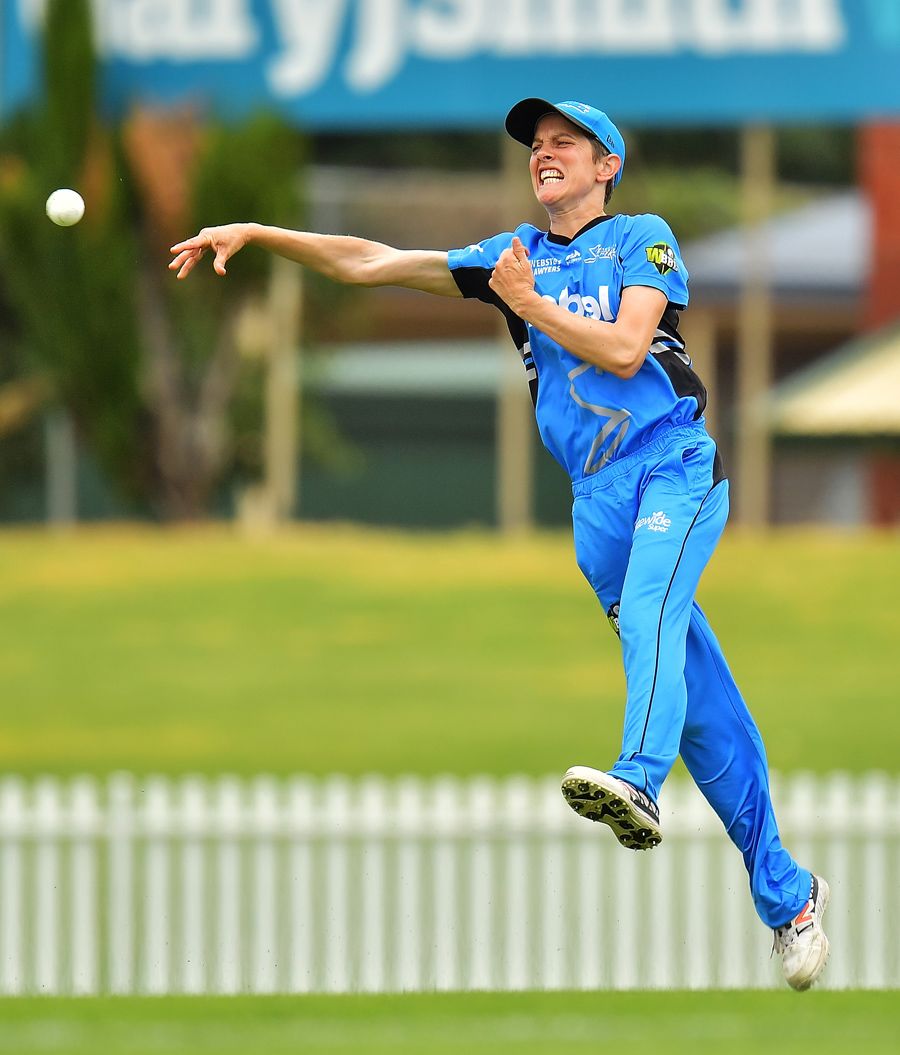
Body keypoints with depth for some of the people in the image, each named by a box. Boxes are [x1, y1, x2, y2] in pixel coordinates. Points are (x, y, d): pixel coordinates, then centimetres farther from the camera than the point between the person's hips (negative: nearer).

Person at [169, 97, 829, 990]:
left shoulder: (643, 239, 5)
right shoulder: (514, 254, 18)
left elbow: (624, 348, -10)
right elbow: (370, 263, 14)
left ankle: (638, 783, -57)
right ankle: (785, 895, 6)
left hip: (676, 469, -4)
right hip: (596, 496, 4)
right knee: (701, 705, 2)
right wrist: (256, 235, 6)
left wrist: (528, 302, -4)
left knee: (647, 609, -33)